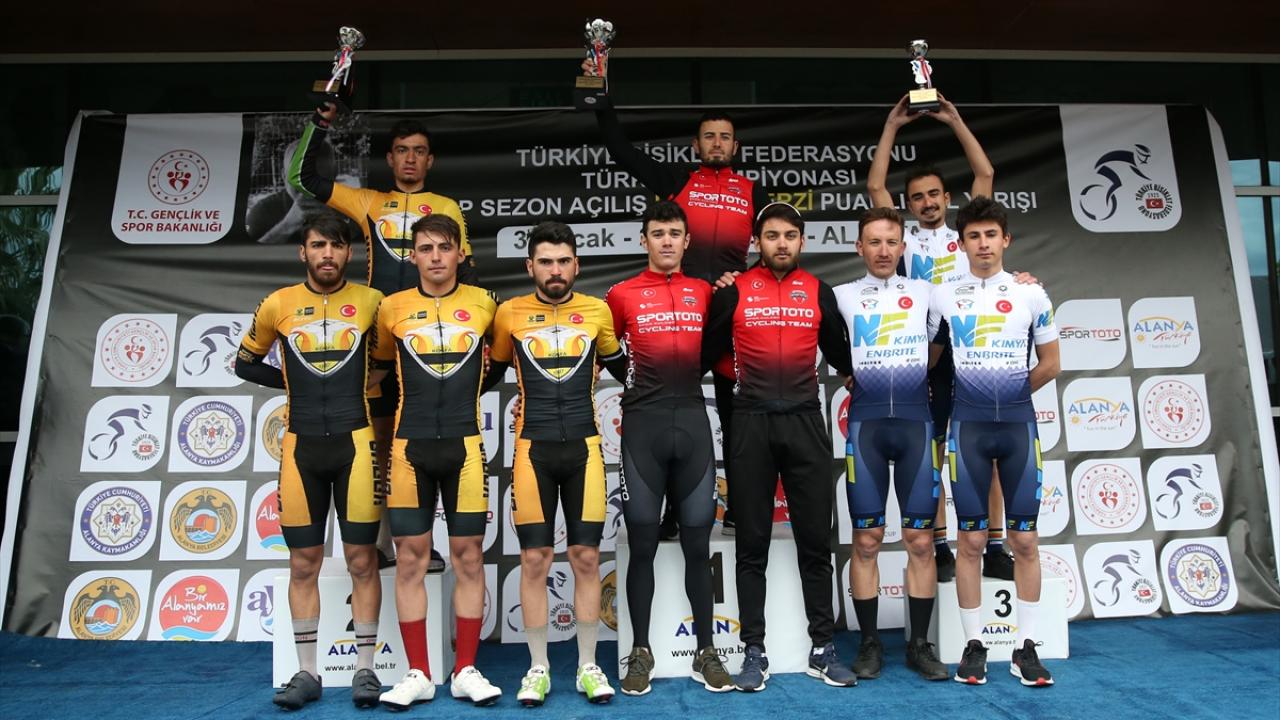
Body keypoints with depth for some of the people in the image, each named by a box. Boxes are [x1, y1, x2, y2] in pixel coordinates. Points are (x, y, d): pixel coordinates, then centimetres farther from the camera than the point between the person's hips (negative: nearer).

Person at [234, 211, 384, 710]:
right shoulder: (278, 305, 4)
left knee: (362, 559, 2)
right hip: (301, 446, 2)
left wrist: (366, 387, 4)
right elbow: (246, 362, 17)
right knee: (303, 563, 8)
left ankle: (365, 669, 13)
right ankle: (307, 672, 19)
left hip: (355, 443, -1)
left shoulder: (371, 302, 1)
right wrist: (294, 382, 9)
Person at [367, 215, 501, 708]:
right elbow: (378, 366, 20)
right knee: (410, 559, 4)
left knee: (469, 556, 4)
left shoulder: (484, 303, 4)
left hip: (464, 445, 0)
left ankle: (465, 671, 17)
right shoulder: (393, 307, 6)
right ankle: (418, 674, 17)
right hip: (410, 446, 1)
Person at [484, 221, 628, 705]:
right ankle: (538, 668, 18)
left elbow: (621, 368, 17)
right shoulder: (510, 314, 3)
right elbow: (490, 373, 15)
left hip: (584, 447, 1)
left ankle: (588, 666, 18)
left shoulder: (597, 311, 5)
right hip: (533, 448, 0)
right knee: (534, 559, 3)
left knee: (586, 557, 4)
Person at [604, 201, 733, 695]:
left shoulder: (704, 292, 10)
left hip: (693, 422, 2)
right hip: (643, 425, -2)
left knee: (697, 544, 7)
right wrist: (634, 381, 2)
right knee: (643, 545, 4)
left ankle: (706, 652, 19)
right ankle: (640, 652, 18)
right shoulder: (622, 295, 4)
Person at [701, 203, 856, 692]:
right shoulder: (734, 292, 2)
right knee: (752, 544, 5)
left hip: (805, 422, 2)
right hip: (752, 423, -2)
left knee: (816, 540, 7)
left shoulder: (818, 292, 9)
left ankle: (823, 649, 18)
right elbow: (707, 354, 8)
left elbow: (840, 354, 20)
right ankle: (754, 651, 14)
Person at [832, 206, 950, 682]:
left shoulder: (925, 292, 14)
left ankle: (919, 644, 13)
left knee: (921, 538, 1)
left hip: (916, 421, 1)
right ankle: (870, 643, 11)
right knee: (867, 539, 0)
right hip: (865, 423, -1)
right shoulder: (841, 296, 11)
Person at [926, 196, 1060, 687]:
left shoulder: (1031, 294, 6)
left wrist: (1012, 396, 11)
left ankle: (1026, 646, 14)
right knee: (971, 539, 2)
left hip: (1018, 424, 1)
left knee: (1024, 538, 3)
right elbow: (930, 361, 13)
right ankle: (974, 644, 13)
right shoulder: (943, 297, 4)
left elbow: (1050, 362, 11)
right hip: (968, 426, -1)